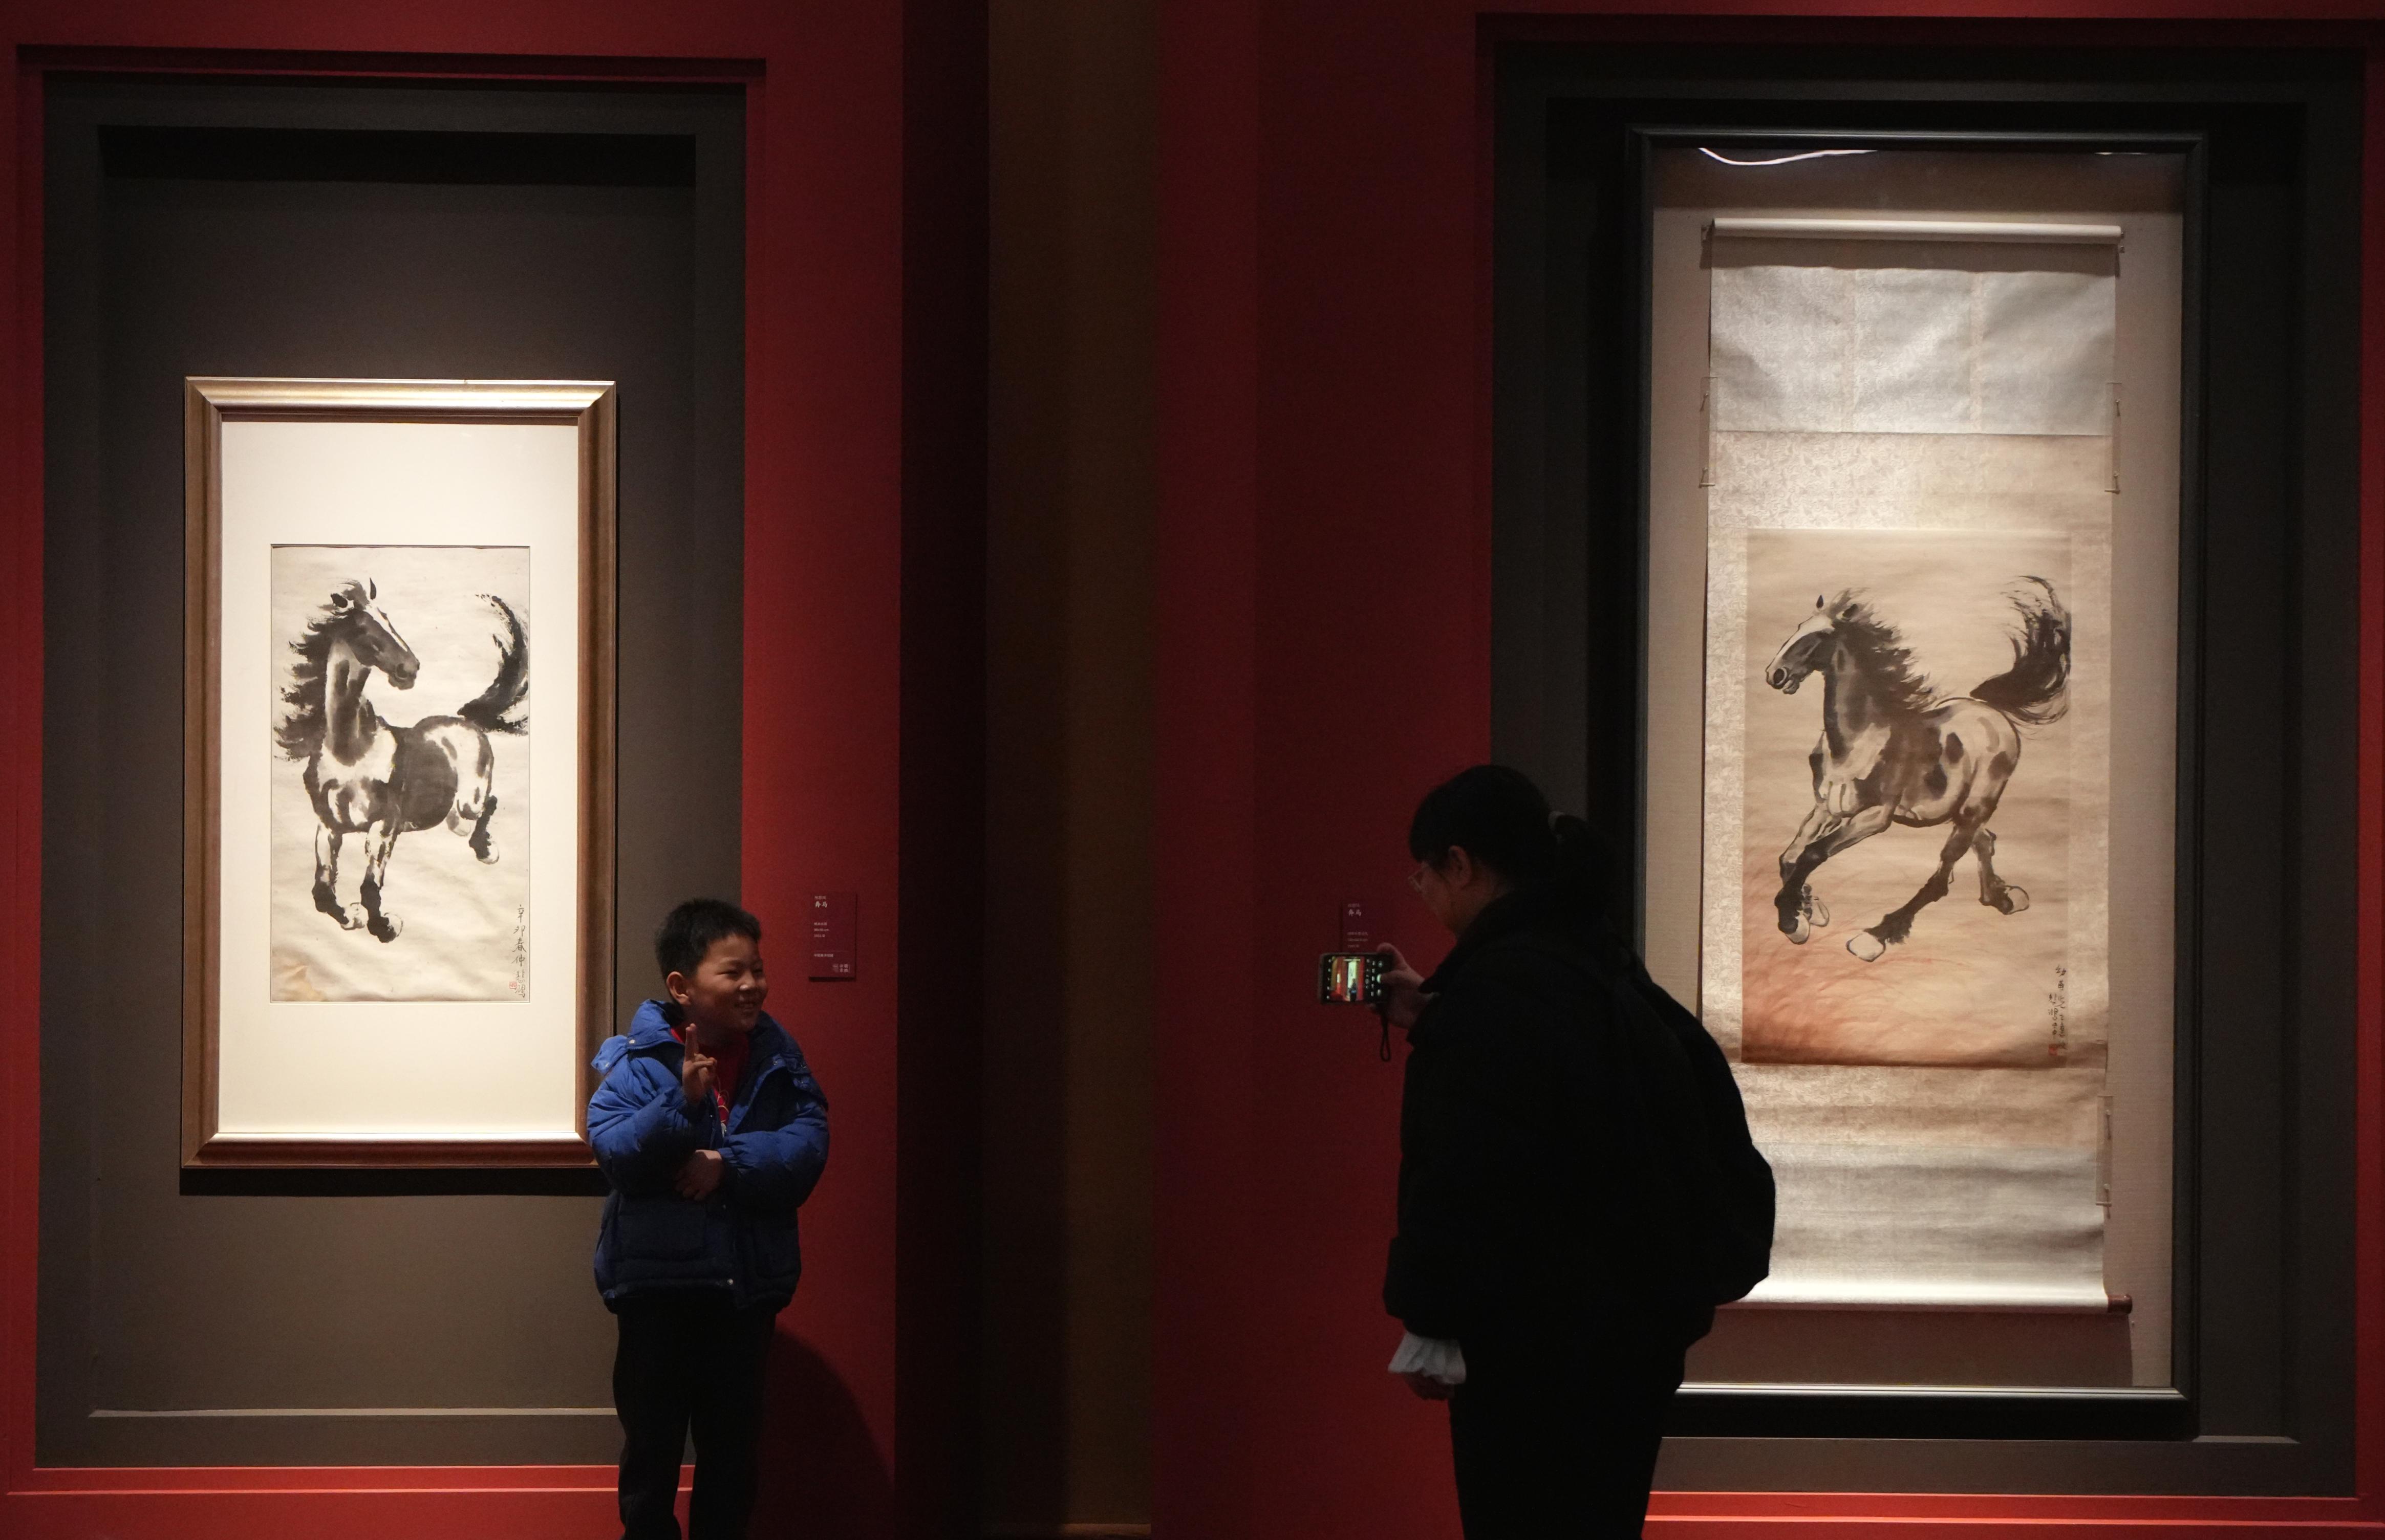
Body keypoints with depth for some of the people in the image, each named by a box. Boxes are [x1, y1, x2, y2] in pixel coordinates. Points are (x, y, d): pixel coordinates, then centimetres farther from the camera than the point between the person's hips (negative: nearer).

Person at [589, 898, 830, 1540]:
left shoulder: (777, 1057, 1)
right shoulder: (635, 1060, -8)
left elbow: (807, 1143, -9)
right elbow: (614, 1152, -18)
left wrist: (729, 1164, -22)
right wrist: (682, 1101, -30)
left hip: (749, 1282, 3)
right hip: (658, 1282, -3)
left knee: (734, 1445, 13)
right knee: (653, 1440, 9)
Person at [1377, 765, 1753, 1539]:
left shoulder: (1497, 986, -19)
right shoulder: (1598, 965, 12)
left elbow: (1467, 1176, -23)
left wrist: (1430, 1326, -17)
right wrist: (1431, 1018, 27)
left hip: (1535, 1354, -10)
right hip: (1633, 1327, 10)